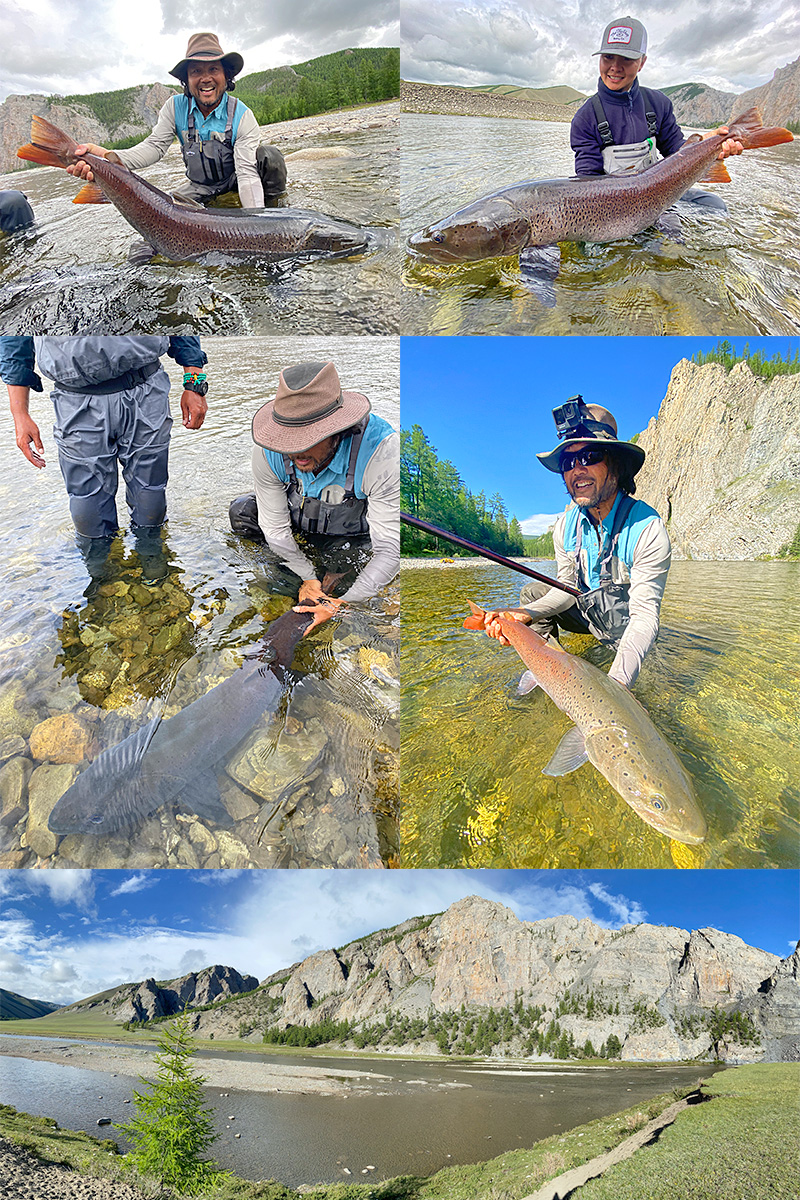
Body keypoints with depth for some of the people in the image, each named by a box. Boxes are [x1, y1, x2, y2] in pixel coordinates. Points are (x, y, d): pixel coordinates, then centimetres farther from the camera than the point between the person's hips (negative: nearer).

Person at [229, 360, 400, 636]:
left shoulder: (381, 451, -40)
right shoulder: (268, 451, -29)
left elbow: (390, 549, -38)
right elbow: (275, 529, -18)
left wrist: (345, 604, -42)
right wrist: (308, 578, -24)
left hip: (352, 534, -3)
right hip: (297, 523, 3)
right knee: (242, 511, -13)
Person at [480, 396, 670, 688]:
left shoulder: (647, 528, -31)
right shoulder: (566, 525, -9)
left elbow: (645, 615, -35)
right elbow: (568, 588, -3)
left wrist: (617, 681, -52)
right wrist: (526, 614, -27)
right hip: (587, 609, 6)